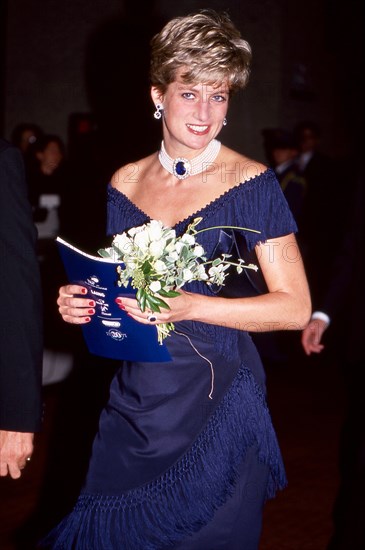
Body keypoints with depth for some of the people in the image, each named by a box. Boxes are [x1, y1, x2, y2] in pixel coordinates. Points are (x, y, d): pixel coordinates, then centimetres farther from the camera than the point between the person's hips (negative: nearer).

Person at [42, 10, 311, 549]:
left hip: (216, 400, -4)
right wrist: (81, 301, -5)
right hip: (134, 399, 4)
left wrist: (188, 306, -22)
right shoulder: (126, 183, 5)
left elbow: (295, 307, -12)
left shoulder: (252, 185, -9)